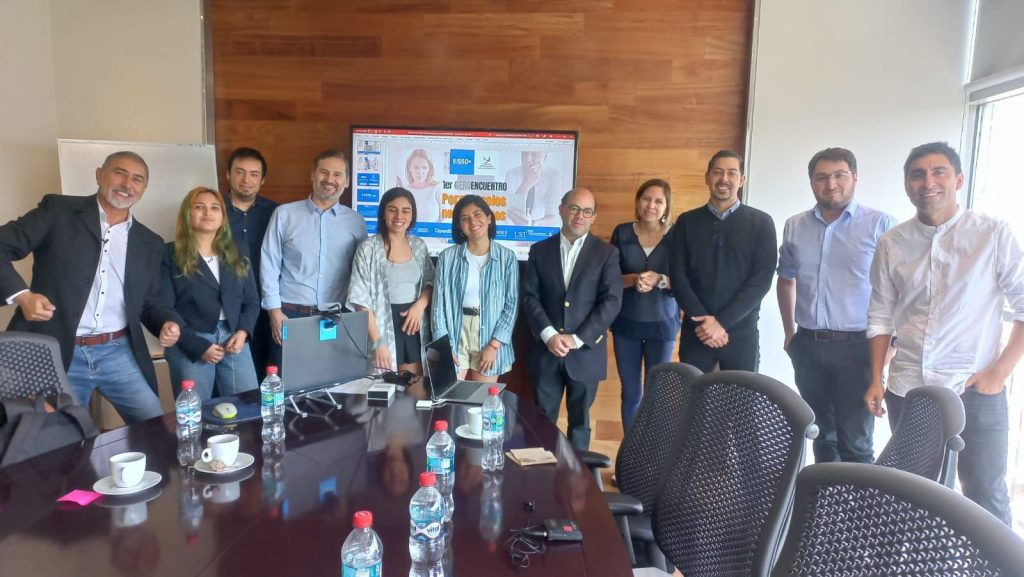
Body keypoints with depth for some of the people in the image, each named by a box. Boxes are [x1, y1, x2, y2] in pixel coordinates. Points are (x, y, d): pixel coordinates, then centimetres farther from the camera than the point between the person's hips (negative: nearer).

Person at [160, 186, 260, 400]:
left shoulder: (236, 257, 15)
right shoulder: (170, 255, 0)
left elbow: (252, 301, 14)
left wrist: (243, 331, -5)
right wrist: (197, 346, -12)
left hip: (234, 339, 4)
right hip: (190, 344, -4)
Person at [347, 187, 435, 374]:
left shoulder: (419, 246, 7)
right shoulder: (369, 248, -8)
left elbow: (431, 282, 16)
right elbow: (361, 300, -11)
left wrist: (420, 305, -6)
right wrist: (378, 342, -16)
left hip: (414, 326, 4)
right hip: (383, 326, -4)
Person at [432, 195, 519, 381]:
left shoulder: (507, 257, -1)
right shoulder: (447, 257, 0)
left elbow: (511, 304, -3)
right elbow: (439, 304, 1)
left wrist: (494, 346, -9)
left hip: (490, 335, 0)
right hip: (455, 334, 0)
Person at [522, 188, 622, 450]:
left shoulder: (607, 253, 0)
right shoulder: (540, 250, 6)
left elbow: (612, 301, -8)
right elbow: (530, 296, 0)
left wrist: (577, 339, -14)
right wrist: (549, 335, -14)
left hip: (586, 352, -1)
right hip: (546, 350, 1)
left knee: (579, 421, 12)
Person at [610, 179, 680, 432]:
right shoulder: (622, 233, 1)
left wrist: (660, 280, -22)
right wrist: (633, 279, -18)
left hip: (662, 324, -1)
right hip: (626, 323, 1)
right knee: (630, 392, 9)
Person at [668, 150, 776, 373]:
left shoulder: (761, 222, 1)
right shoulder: (687, 222, 5)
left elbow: (762, 279, -6)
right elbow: (678, 276, 0)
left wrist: (722, 321, -14)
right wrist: (702, 320, -12)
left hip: (741, 332, -1)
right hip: (696, 330, 1)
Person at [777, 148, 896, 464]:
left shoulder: (881, 225, -7)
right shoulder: (794, 226, 6)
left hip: (857, 346, -4)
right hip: (808, 346, 5)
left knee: (855, 443, -1)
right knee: (822, 433, 18)